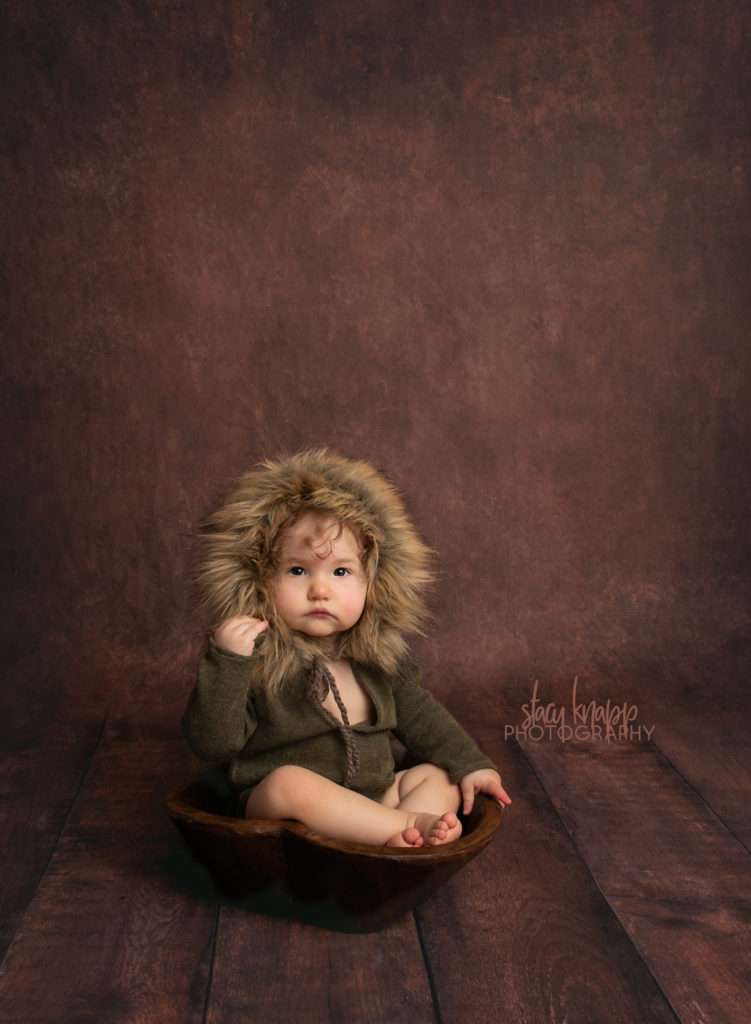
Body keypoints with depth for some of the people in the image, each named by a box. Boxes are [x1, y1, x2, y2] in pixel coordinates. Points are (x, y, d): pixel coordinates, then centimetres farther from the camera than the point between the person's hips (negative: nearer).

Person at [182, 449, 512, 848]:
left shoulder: (379, 657, 4)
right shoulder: (252, 663, -12)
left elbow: (419, 716, 17)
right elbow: (211, 743, -20)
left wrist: (470, 765, 11)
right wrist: (224, 662, -31)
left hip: (372, 799, 6)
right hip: (276, 808, -6)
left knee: (439, 777, -2)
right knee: (289, 781, -33)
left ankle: (398, 837, -29)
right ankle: (412, 826, -28)